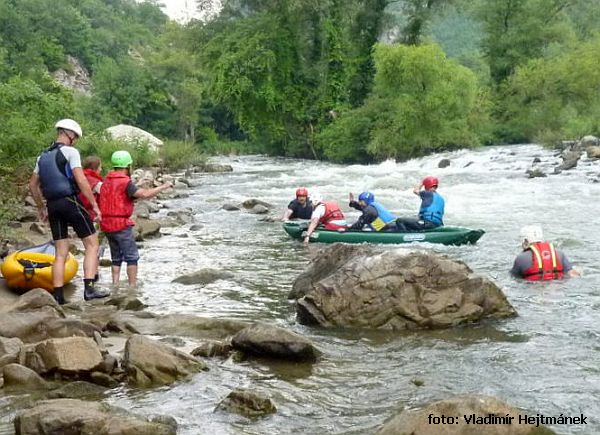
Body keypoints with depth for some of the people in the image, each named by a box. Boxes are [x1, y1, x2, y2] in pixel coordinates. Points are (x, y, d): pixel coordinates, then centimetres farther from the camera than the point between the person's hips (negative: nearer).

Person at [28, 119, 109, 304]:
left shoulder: (43, 156, 17)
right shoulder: (70, 152, -5)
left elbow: (33, 185, 20)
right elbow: (81, 181, -14)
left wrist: (41, 208, 28)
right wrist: (94, 204, -10)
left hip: (52, 205, 7)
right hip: (70, 202, -7)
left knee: (61, 253, 9)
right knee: (92, 245, 0)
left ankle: (58, 296, 5)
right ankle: (89, 288, -12)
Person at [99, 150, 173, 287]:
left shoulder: (107, 181, 10)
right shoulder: (125, 182, -14)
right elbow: (144, 194, -23)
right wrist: (164, 186, -14)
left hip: (107, 224, 8)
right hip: (121, 224, -8)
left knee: (116, 257, 16)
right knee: (132, 257, 0)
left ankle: (115, 285, 12)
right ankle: (132, 286, -3)